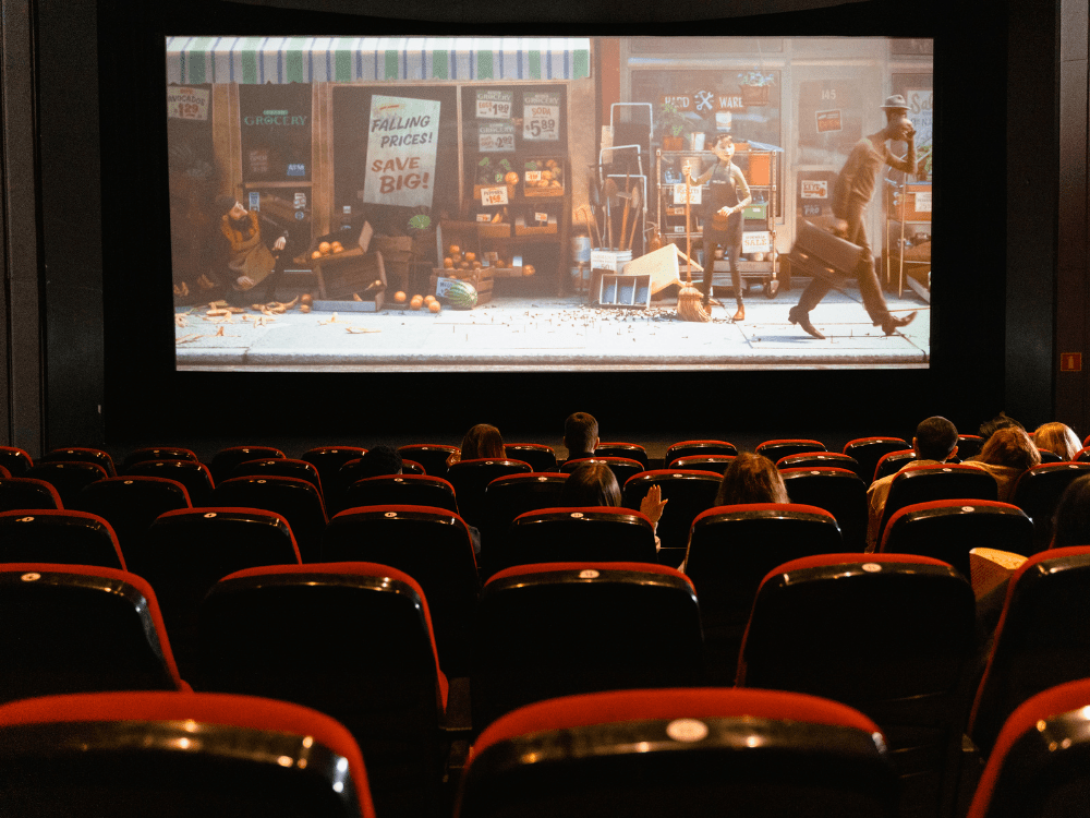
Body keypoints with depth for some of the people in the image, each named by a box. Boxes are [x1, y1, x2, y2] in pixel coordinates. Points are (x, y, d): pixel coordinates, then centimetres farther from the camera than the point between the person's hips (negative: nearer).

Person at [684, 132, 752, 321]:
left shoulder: (735, 171, -8)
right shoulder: (713, 169, 3)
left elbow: (748, 197, -6)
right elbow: (696, 181, 20)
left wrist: (733, 209, -21)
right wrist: (689, 175, -1)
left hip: (731, 222, -4)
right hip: (712, 220, 4)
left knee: (733, 263, -3)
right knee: (708, 262, 8)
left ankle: (740, 306, 6)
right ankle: (706, 303, 17)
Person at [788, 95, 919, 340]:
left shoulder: (882, 150, 16)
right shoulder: (866, 145, -13)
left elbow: (909, 167, 25)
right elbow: (843, 179, -20)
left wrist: (911, 141, 10)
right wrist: (840, 217, -24)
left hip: (857, 214, 10)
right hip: (850, 211, -10)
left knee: (865, 265, 11)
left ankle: (884, 318, 14)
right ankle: (801, 311, -2)